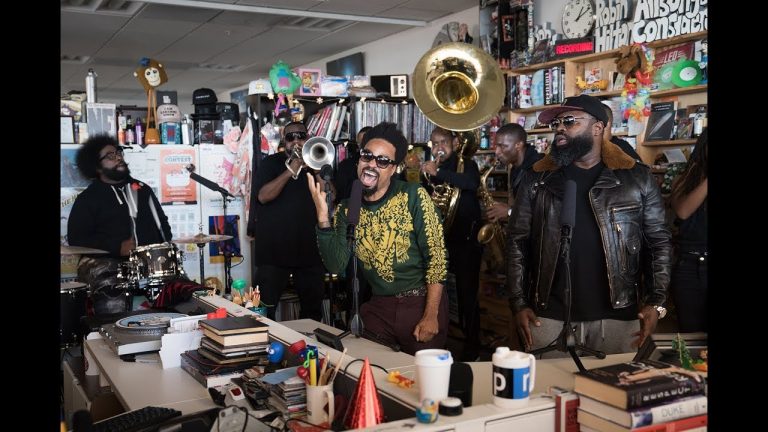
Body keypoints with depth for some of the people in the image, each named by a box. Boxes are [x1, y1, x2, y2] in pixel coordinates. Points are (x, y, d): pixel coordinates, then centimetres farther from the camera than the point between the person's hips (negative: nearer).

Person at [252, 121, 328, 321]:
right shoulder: (271, 163, 4)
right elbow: (263, 196, -12)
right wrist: (291, 171, -16)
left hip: (309, 250, 3)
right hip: (275, 250, -3)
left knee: (313, 312, 10)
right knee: (264, 309, -3)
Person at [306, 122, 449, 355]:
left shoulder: (413, 196, -10)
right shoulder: (346, 209, 1)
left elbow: (436, 255, -11)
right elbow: (336, 265, -7)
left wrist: (431, 316, -14)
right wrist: (323, 216, -17)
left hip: (421, 303, -3)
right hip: (377, 308, 3)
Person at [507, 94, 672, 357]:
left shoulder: (636, 178, 3)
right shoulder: (536, 180, 5)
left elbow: (660, 242, 5)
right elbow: (517, 243, 5)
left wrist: (656, 302, -4)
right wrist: (518, 303, -1)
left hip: (618, 315, 0)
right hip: (549, 316, 1)